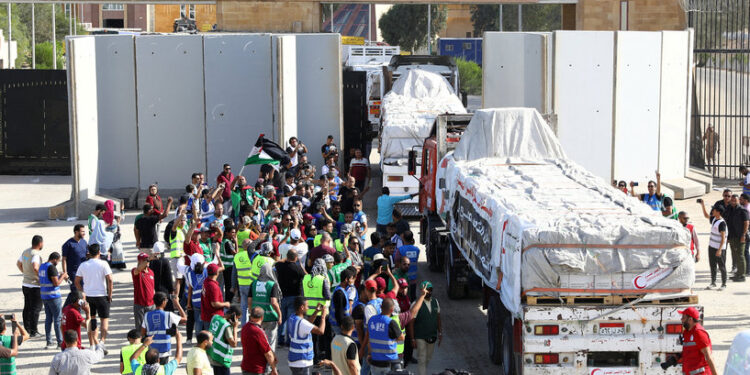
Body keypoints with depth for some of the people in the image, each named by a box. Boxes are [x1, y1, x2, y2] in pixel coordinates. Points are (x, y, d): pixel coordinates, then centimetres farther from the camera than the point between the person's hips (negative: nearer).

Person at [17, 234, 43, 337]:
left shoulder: (25, 252, 8)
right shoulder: (36, 254, -19)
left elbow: (18, 264, 22)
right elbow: (35, 267, -35)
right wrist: (40, 277, -22)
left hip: (25, 285, 8)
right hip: (35, 285, -8)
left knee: (27, 307, 15)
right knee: (36, 308, -1)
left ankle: (27, 329, 21)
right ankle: (33, 331, 1)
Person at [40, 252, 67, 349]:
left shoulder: (42, 267, 12)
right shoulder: (52, 267, -16)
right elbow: (56, 283, -20)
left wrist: (59, 276, 18)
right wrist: (63, 276, -2)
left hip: (44, 296, 8)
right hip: (54, 297, -8)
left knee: (48, 319, 10)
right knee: (58, 319, 0)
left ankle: (49, 342, 11)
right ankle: (60, 341, 4)